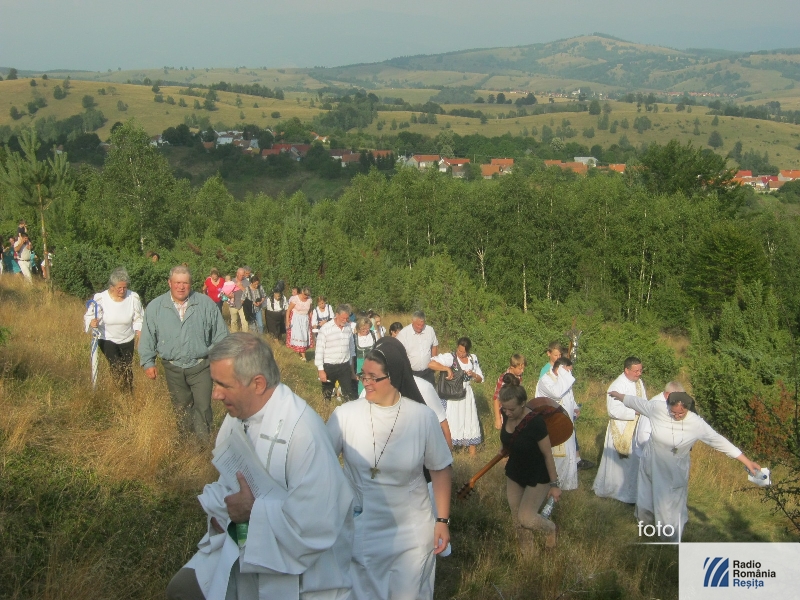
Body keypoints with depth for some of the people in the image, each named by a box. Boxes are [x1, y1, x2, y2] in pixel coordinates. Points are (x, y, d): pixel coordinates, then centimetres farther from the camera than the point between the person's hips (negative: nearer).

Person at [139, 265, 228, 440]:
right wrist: (148, 362, 1)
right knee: (181, 407, 15)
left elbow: (220, 334, 2)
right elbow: (147, 338, 5)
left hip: (200, 366, -2)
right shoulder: (155, 307, -1)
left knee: (203, 407, -3)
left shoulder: (206, 304, -4)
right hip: (173, 368, 2)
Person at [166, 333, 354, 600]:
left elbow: (317, 523, -33)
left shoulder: (303, 430, -30)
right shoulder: (238, 413, -3)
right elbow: (228, 478, 11)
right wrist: (221, 508, -9)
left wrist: (253, 510, -21)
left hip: (299, 562, -7)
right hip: (245, 542, 7)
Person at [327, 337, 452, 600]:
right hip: (361, 531, 0)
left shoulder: (422, 416, -12)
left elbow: (440, 469, -2)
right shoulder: (345, 415, -15)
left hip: (412, 531, 0)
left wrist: (443, 520, -1)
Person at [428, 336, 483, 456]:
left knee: (469, 420, 12)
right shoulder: (449, 357, -14)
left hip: (467, 395, 5)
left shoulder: (473, 359, 3)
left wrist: (473, 375, -10)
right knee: (451, 421, 3)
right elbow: (431, 364, -29)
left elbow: (480, 379, 11)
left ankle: (472, 449, 26)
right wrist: (447, 369, -31)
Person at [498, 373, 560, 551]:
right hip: (514, 473, 6)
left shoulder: (535, 423, -31)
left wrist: (554, 484, -13)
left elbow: (548, 455, -20)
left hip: (538, 477, -6)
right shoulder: (507, 415, -14)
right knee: (517, 519, 11)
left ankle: (550, 528, 23)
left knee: (526, 519, -10)